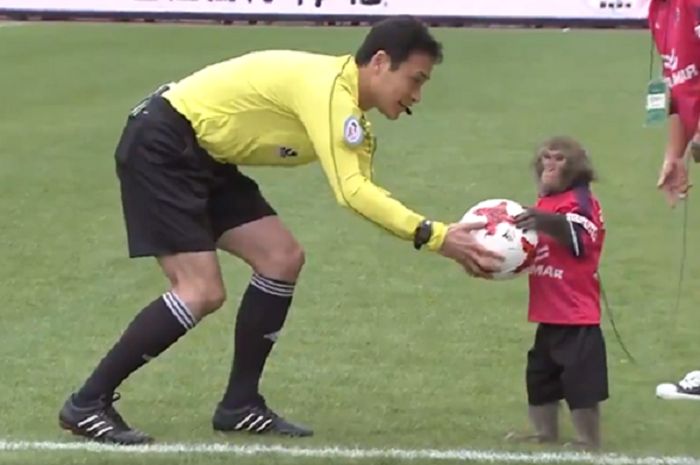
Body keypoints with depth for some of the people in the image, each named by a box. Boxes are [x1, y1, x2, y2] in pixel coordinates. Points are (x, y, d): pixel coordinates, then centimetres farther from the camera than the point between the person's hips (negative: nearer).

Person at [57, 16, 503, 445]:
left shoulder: (350, 117, 7)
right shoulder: (328, 88, -24)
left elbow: (364, 193, -3)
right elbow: (350, 192, -33)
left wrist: (448, 238, -15)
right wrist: (435, 236, -33)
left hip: (203, 156, 10)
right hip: (159, 146, -10)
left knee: (282, 257, 3)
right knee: (202, 291, -15)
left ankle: (240, 404, 11)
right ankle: (89, 404, -6)